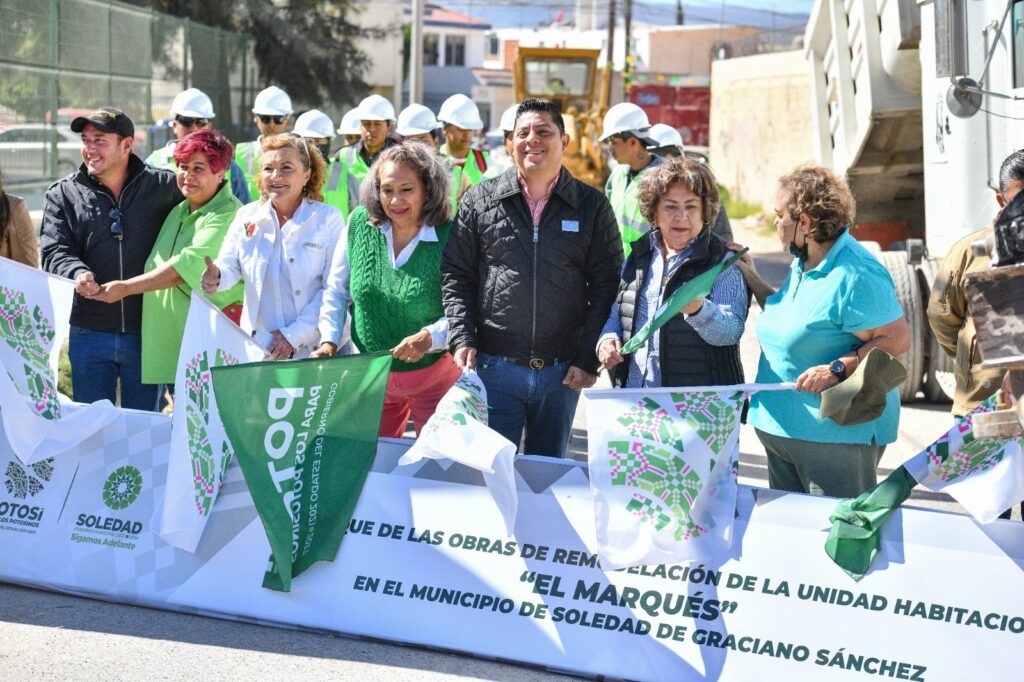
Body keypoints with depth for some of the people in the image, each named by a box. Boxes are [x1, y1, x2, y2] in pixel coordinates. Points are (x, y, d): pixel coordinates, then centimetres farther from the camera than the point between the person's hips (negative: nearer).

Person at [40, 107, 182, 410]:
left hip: (147, 332, -1)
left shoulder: (164, 186, 2)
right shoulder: (62, 194, 3)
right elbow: (54, 251, -6)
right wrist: (77, 273, -27)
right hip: (89, 335, 1)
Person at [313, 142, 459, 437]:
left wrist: (430, 337, -28)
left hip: (433, 376, -3)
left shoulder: (450, 238, -16)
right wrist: (329, 342, -4)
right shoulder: (359, 224, -5)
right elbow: (336, 292, 6)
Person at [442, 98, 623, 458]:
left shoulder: (592, 206, 3)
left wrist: (589, 359, -5)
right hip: (494, 365, 0)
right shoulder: (480, 201, 4)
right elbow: (456, 275, 5)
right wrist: (462, 339, -7)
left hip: (562, 372, 1)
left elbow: (606, 287, 2)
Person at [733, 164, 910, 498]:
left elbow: (898, 338, -21)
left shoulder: (855, 273, -18)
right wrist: (752, 280, 18)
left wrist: (838, 369, -27)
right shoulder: (803, 265, 13)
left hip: (837, 434, -10)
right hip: (783, 429, 10)